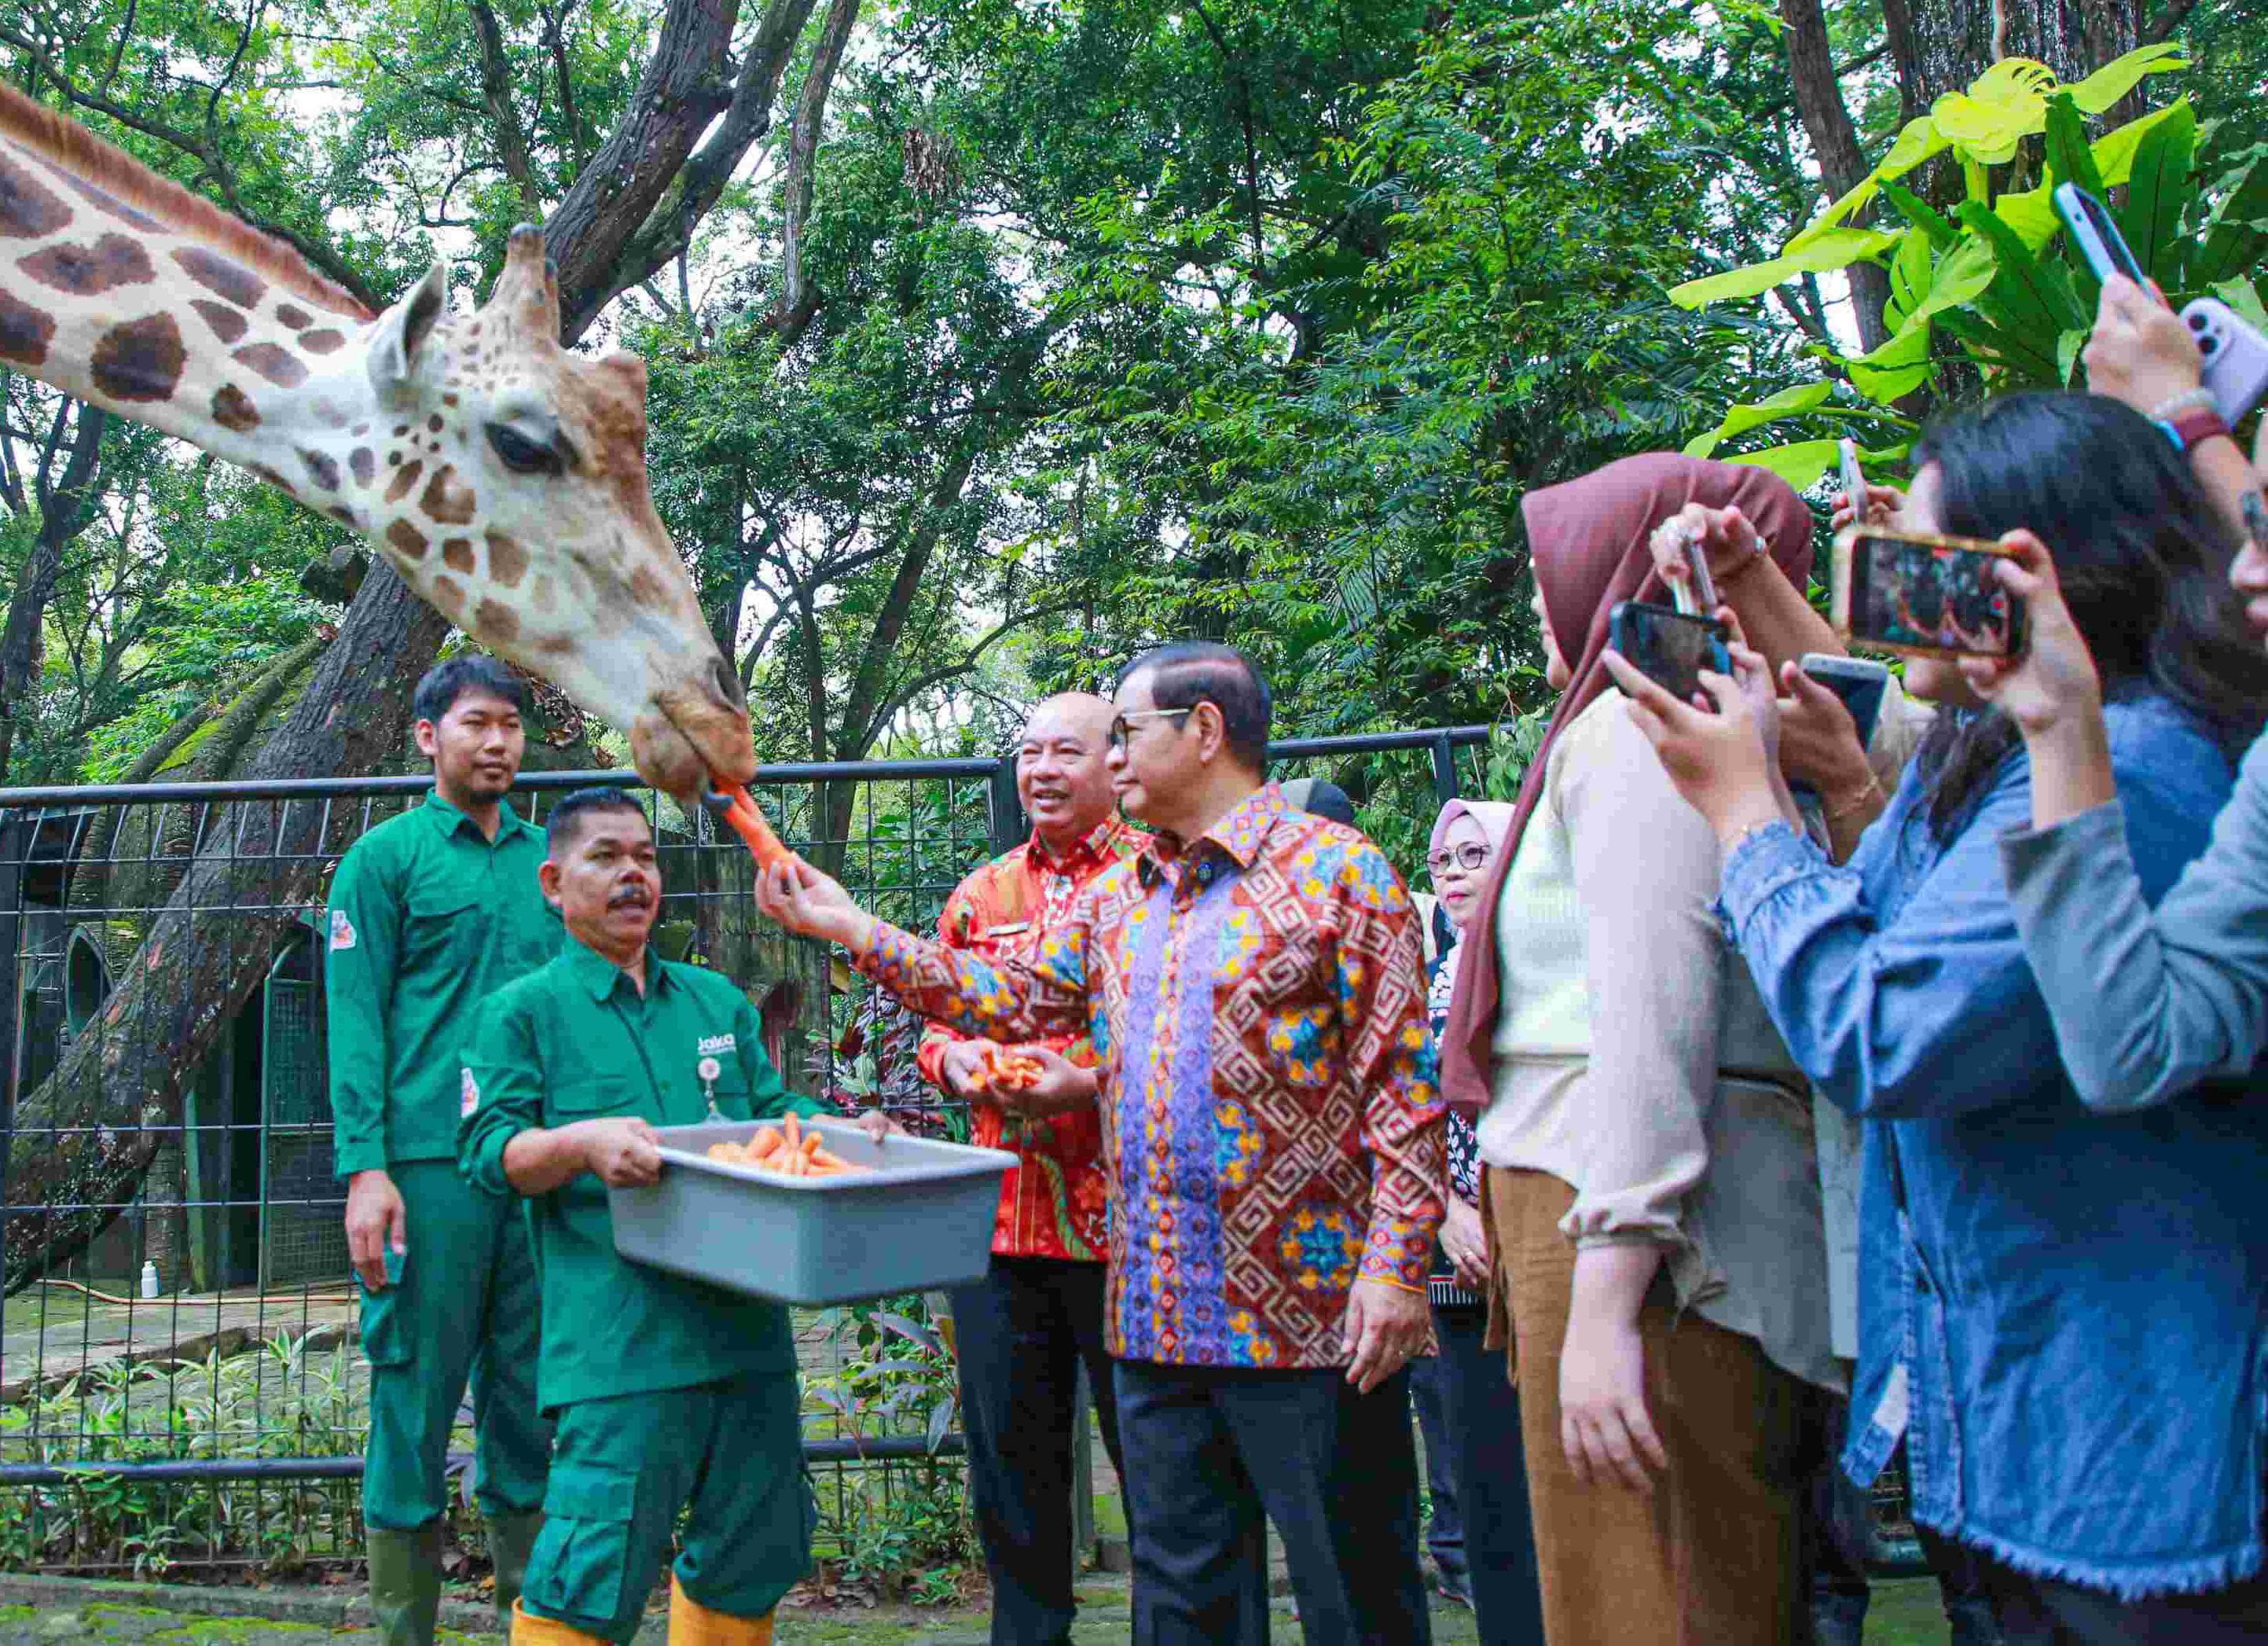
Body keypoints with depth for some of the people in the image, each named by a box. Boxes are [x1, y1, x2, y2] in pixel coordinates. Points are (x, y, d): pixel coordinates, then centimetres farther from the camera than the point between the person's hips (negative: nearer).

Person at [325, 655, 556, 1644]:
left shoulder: (546, 860, 15)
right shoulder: (384, 858, 3)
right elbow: (355, 1020, -3)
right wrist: (365, 1167, -12)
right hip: (430, 1164, -4)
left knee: (530, 1405, 9)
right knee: (416, 1404, 0)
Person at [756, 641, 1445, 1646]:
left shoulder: (1335, 869, -6)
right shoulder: (1116, 901, 16)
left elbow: (1403, 1081, -10)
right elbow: (1010, 1001, 13)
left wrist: (1397, 1268, -16)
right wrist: (849, 927, 9)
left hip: (1308, 1313, -6)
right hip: (1158, 1317, 7)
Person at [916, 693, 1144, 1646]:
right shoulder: (980, 895, 15)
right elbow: (938, 1023, 21)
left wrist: (1092, 1082, -19)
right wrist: (957, 1061, -1)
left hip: (1122, 1217, -5)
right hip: (1001, 1211, 5)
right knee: (1008, 1450, 13)